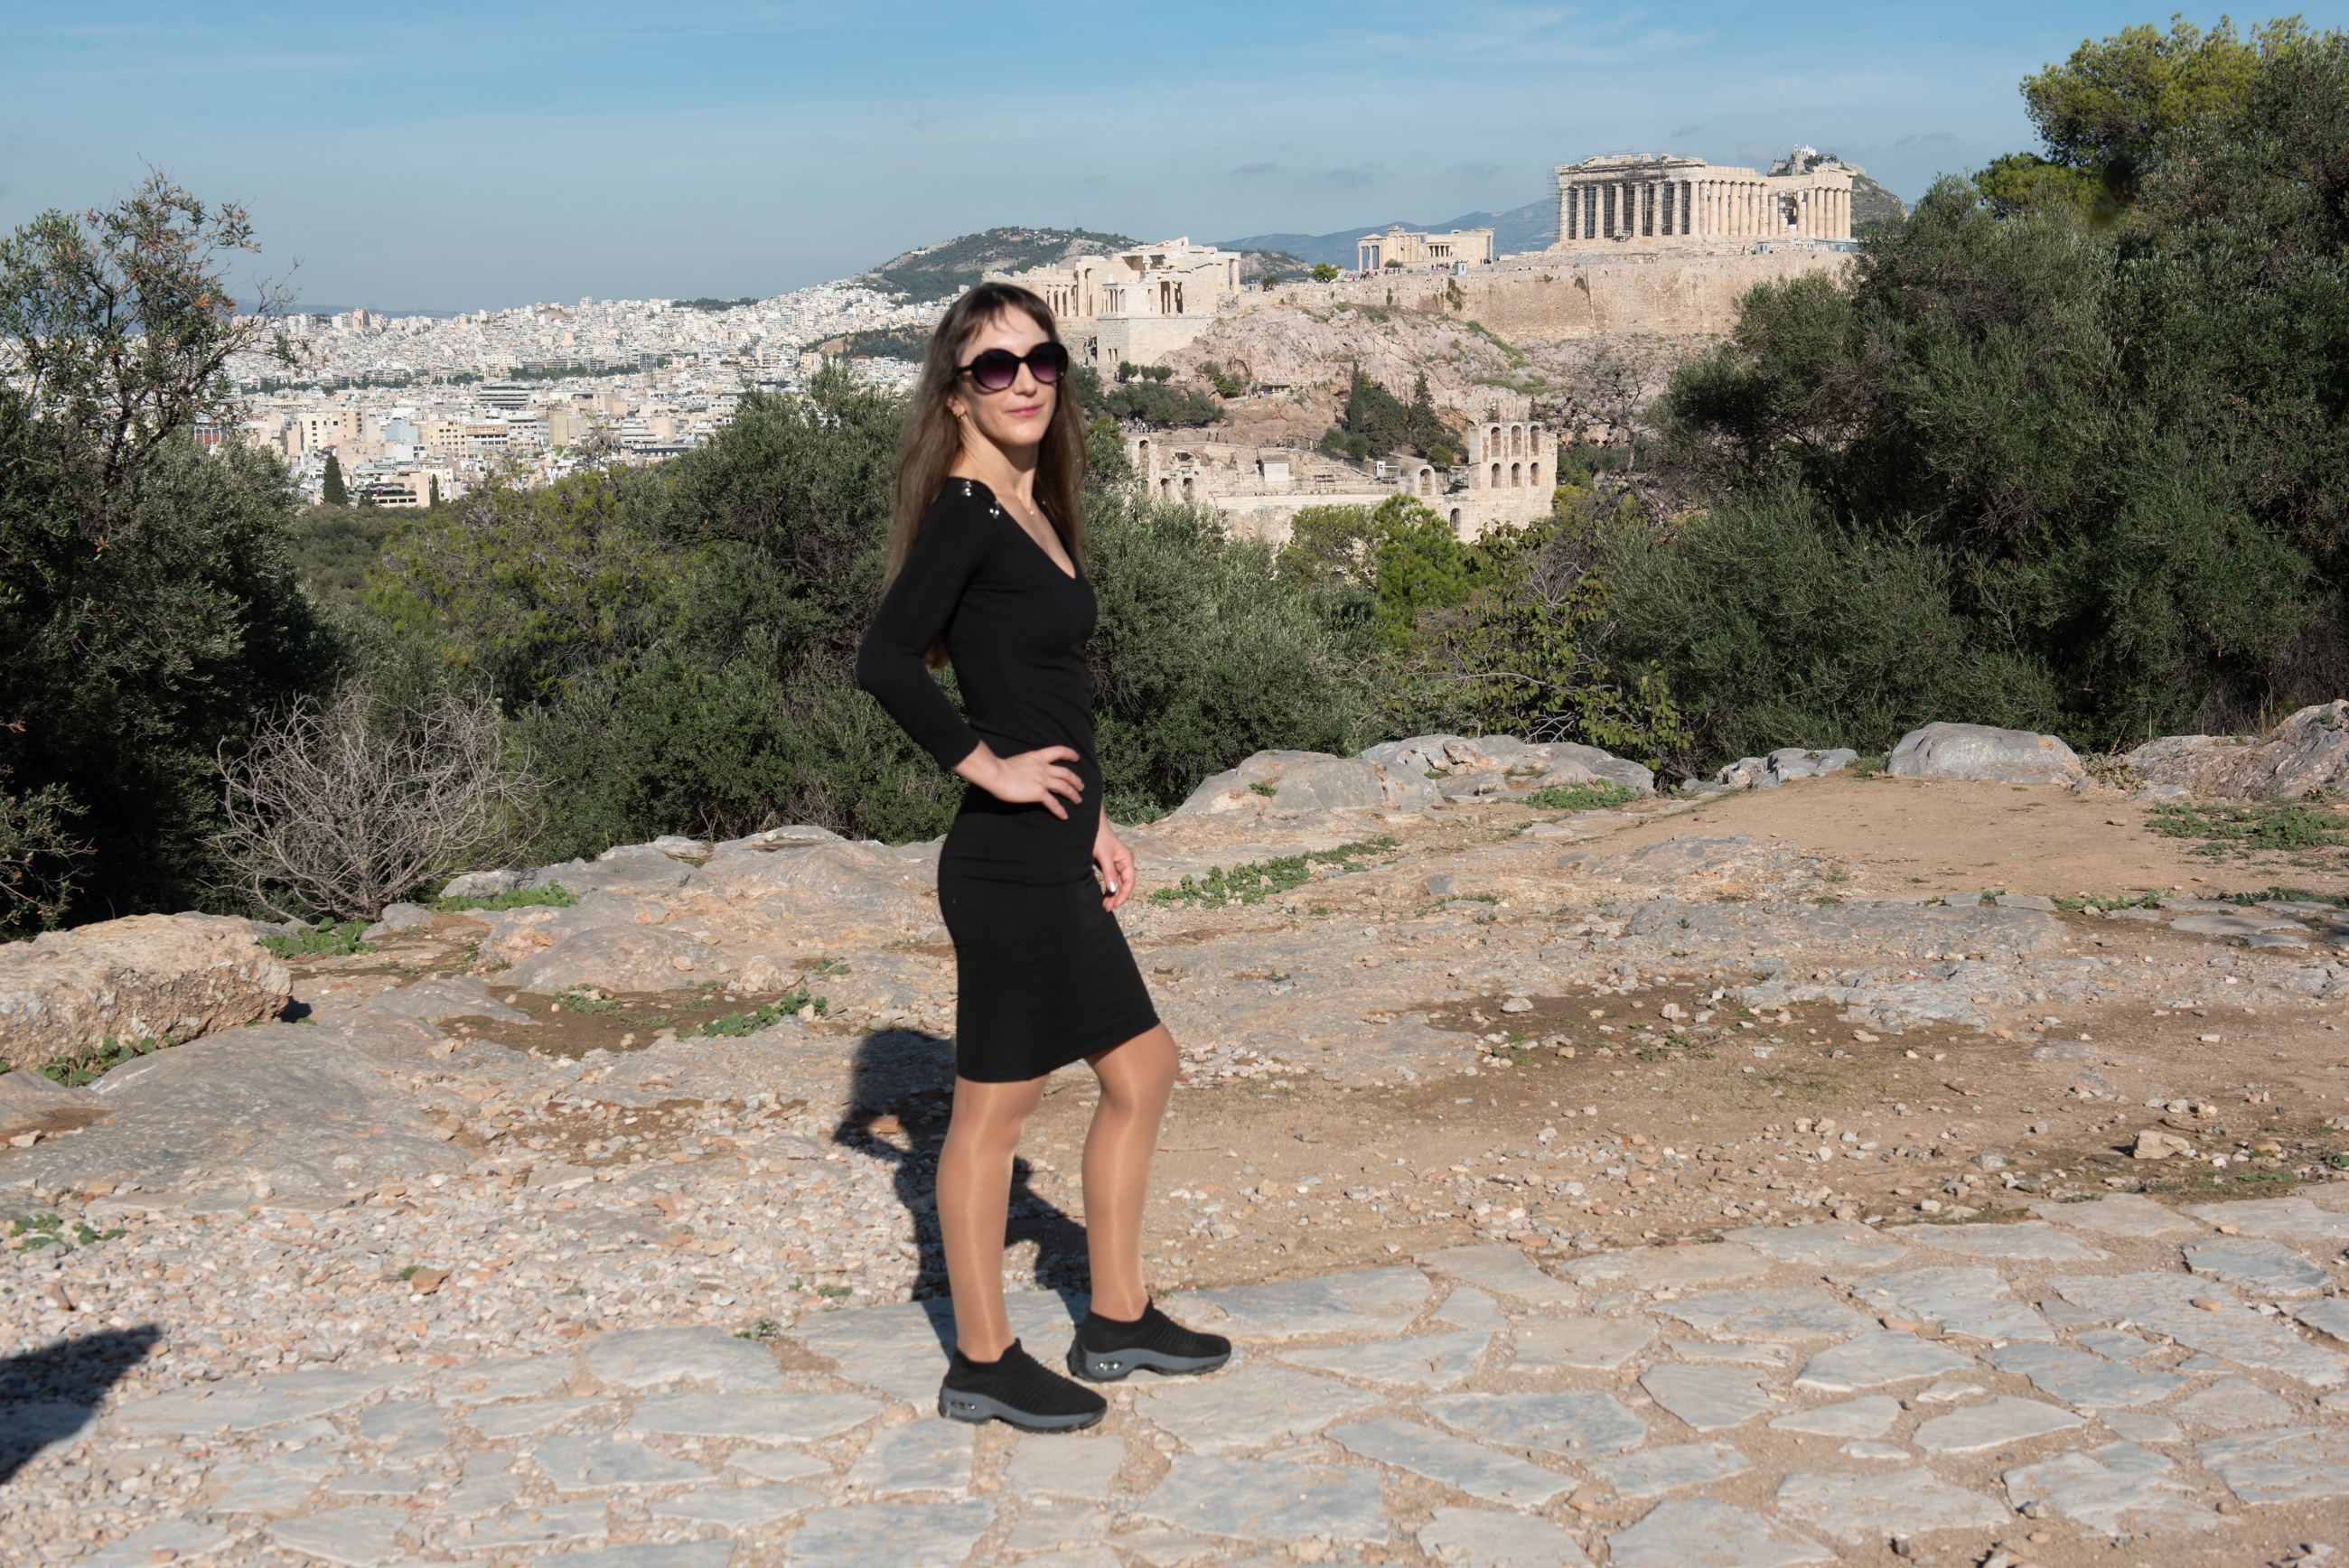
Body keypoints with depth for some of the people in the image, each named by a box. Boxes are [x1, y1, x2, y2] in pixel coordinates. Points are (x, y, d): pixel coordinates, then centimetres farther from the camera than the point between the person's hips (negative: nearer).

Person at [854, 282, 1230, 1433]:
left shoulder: (1035, 513, 13)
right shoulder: (965, 514, -14)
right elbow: (885, 662, -27)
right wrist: (992, 771, -19)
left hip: (1053, 863, 10)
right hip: (1008, 863, -10)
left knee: (1140, 1068, 17)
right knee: (994, 1107, 2)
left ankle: (1117, 1319, 30)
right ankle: (983, 1365, 16)